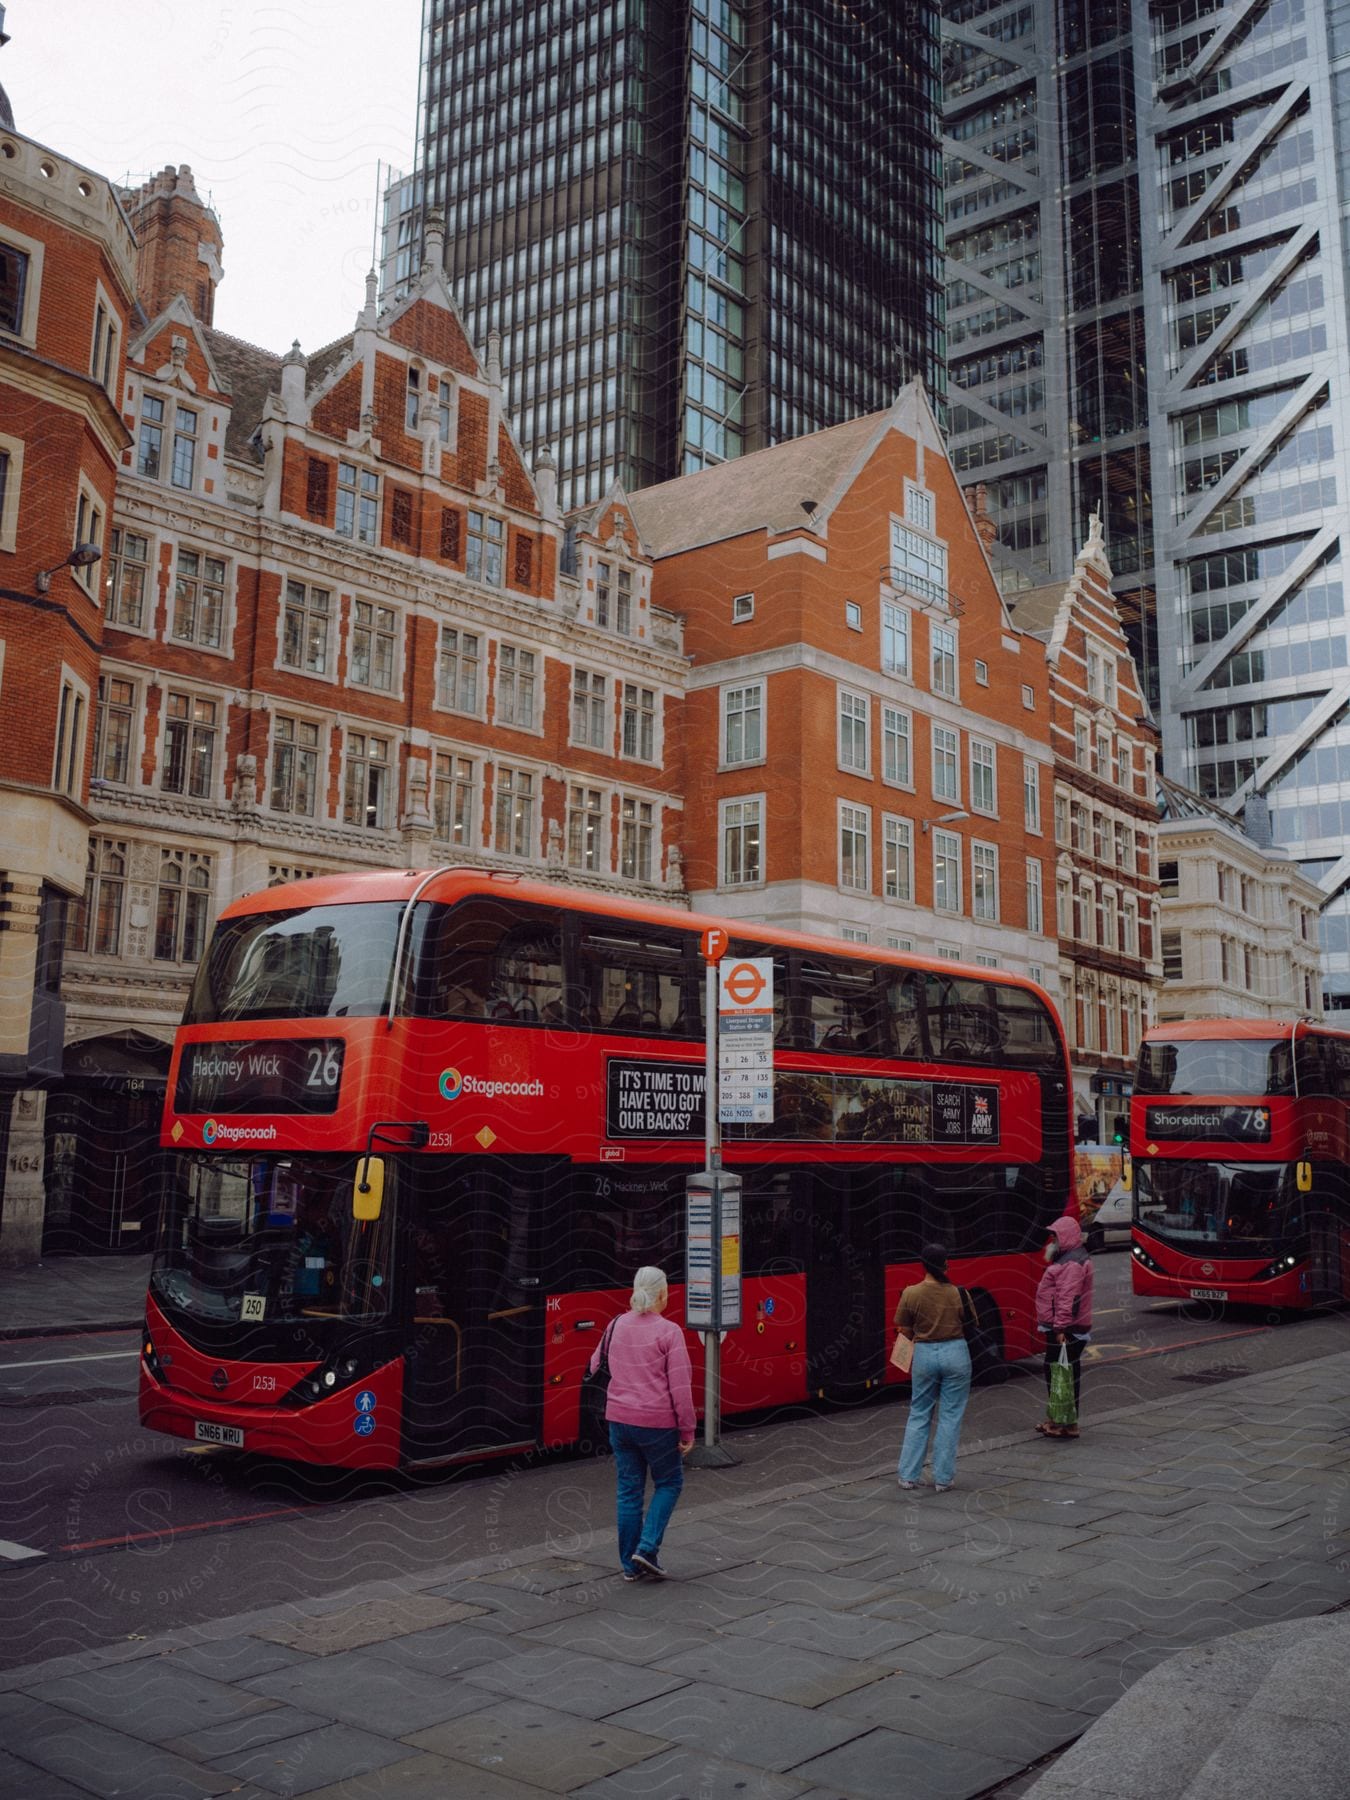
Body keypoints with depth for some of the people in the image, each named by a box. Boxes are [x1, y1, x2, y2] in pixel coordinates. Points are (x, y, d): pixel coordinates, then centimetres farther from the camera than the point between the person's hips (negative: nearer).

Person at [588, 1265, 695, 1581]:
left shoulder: (616, 1326, 3)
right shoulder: (669, 1332, -13)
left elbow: (595, 1367, 17)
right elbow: (681, 1386, -13)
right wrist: (687, 1429, -6)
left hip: (619, 1418, 5)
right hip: (657, 1422, -5)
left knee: (628, 1490, 13)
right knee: (669, 1483, 15)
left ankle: (630, 1565, 19)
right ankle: (647, 1548, 2)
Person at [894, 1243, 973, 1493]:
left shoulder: (911, 1294, -7)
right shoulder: (958, 1293, -7)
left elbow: (904, 1333, 0)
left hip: (924, 1354, 1)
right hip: (955, 1354, -1)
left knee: (919, 1415, 15)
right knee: (950, 1417, 9)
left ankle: (908, 1475, 15)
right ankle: (943, 1479, 11)